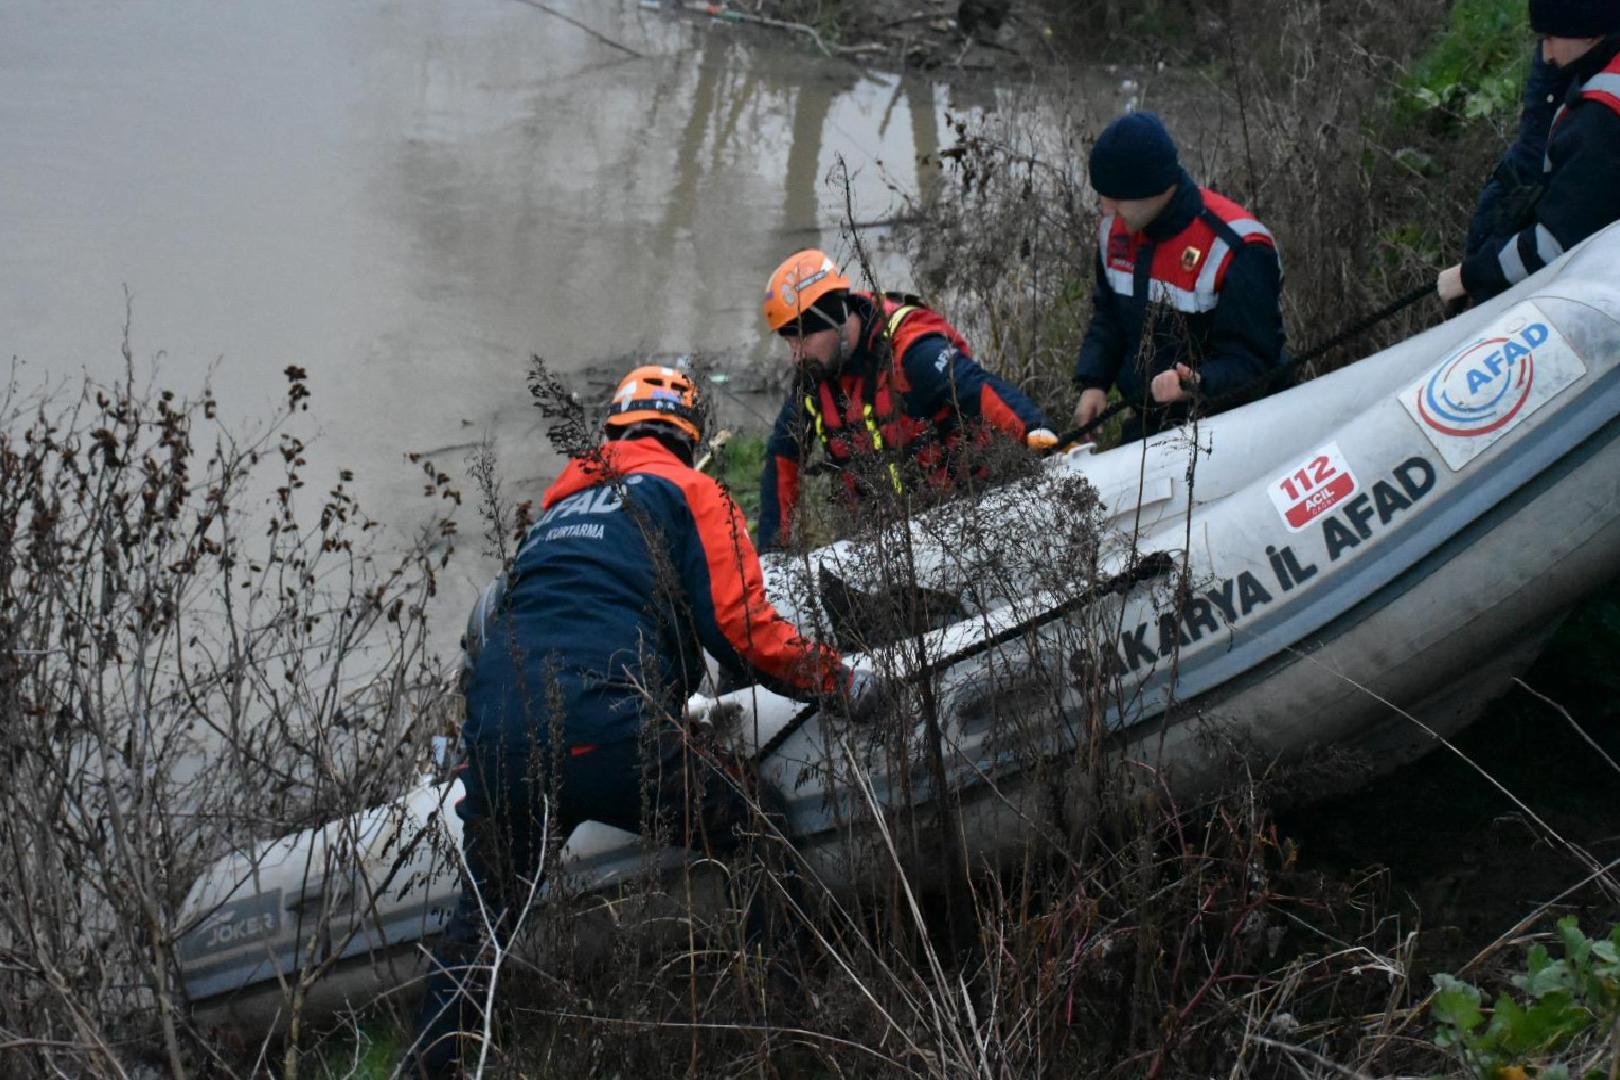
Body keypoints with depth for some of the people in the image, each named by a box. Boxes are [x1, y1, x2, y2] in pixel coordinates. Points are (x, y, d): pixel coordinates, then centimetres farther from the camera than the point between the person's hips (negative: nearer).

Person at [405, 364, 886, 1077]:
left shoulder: (561, 504, 28)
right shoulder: (688, 493, 11)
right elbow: (746, 631, 1)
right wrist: (843, 682, 13)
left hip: (495, 740, 6)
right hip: (603, 733, -5)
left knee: (484, 912, 23)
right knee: (757, 827, 12)